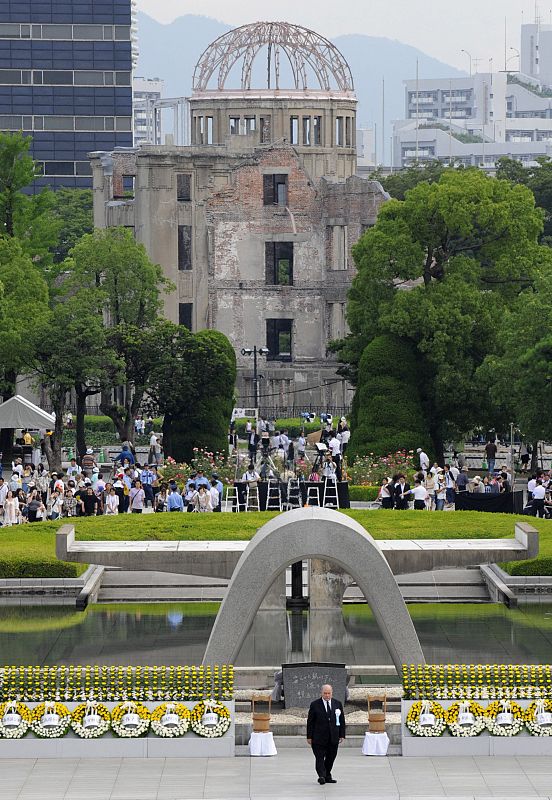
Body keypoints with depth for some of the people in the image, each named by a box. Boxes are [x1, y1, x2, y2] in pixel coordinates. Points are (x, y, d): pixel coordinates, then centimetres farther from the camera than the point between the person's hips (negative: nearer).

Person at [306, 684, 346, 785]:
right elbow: (310, 722, 1)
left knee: (331, 758, 8)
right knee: (320, 757, -9)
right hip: (319, 737, -3)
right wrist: (309, 736, -4)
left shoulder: (338, 704, 9)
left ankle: (327, 776, 18)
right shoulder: (315, 704, 0)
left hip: (333, 738, 3)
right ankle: (321, 776, -16)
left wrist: (342, 735, 5)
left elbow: (342, 720, 12)